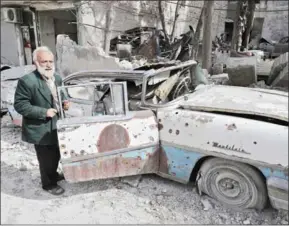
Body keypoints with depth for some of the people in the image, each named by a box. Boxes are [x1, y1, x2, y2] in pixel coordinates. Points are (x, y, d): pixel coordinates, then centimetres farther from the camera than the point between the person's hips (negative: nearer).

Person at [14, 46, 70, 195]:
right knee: (46, 159, 8)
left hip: (56, 125, 7)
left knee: (56, 155, 24)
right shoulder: (27, 81, -20)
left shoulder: (57, 78, 2)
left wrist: (64, 102, -7)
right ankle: (48, 184, 31)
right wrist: (44, 112, -25)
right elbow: (19, 105, -20)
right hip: (41, 129, -7)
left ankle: (53, 174, 49)